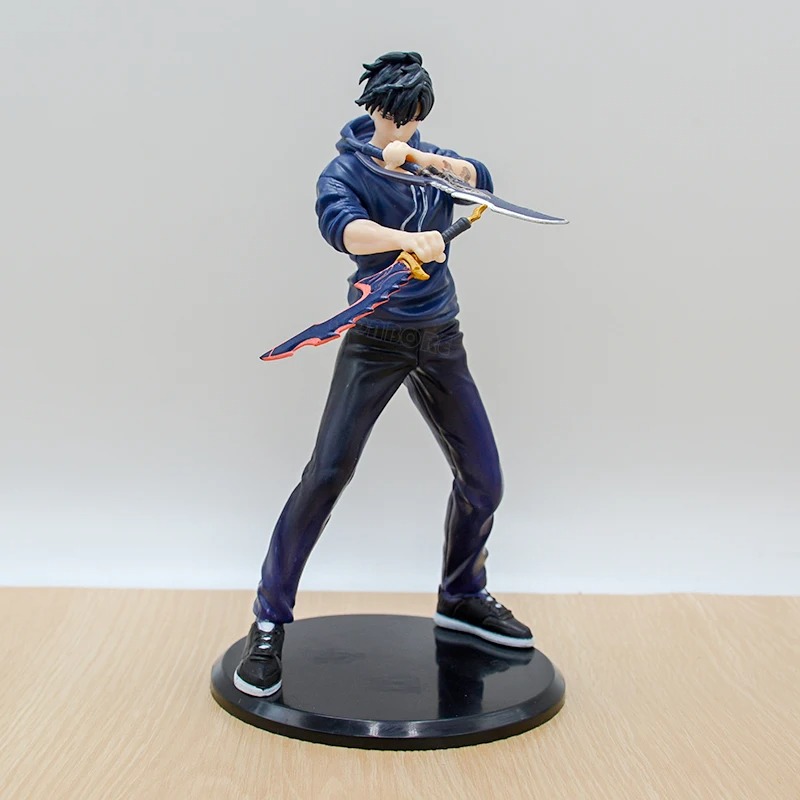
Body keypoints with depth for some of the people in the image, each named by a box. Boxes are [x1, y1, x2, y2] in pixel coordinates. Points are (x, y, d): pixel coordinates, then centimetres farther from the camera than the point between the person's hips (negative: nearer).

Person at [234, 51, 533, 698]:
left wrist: (421, 157, -20)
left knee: (482, 478, 7)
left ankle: (461, 598, 30)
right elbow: (342, 226, -27)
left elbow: (481, 180, -6)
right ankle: (269, 623, -3)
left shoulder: (427, 155, 13)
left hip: (440, 339, 6)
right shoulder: (346, 170, -5)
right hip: (376, 340, -5)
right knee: (328, 472, -15)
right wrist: (409, 238, -44)